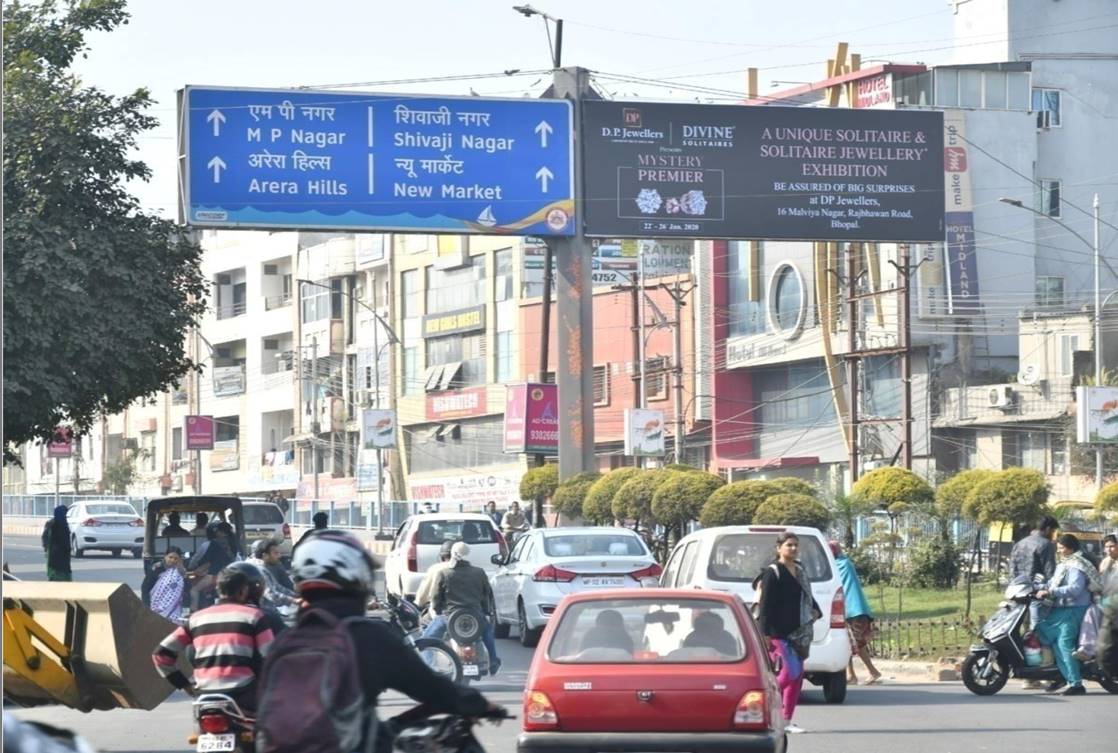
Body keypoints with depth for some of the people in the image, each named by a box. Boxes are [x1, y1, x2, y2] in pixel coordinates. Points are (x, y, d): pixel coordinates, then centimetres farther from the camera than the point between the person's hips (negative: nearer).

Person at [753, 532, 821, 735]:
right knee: (792, 671, -17)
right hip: (780, 633, -8)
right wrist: (765, 633, -19)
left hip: (798, 632, 8)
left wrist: (815, 611, 8)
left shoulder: (799, 571, 15)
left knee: (797, 675, 5)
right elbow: (765, 605, -13)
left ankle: (786, 721, 11)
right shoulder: (773, 573, -8)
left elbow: (807, 597, 28)